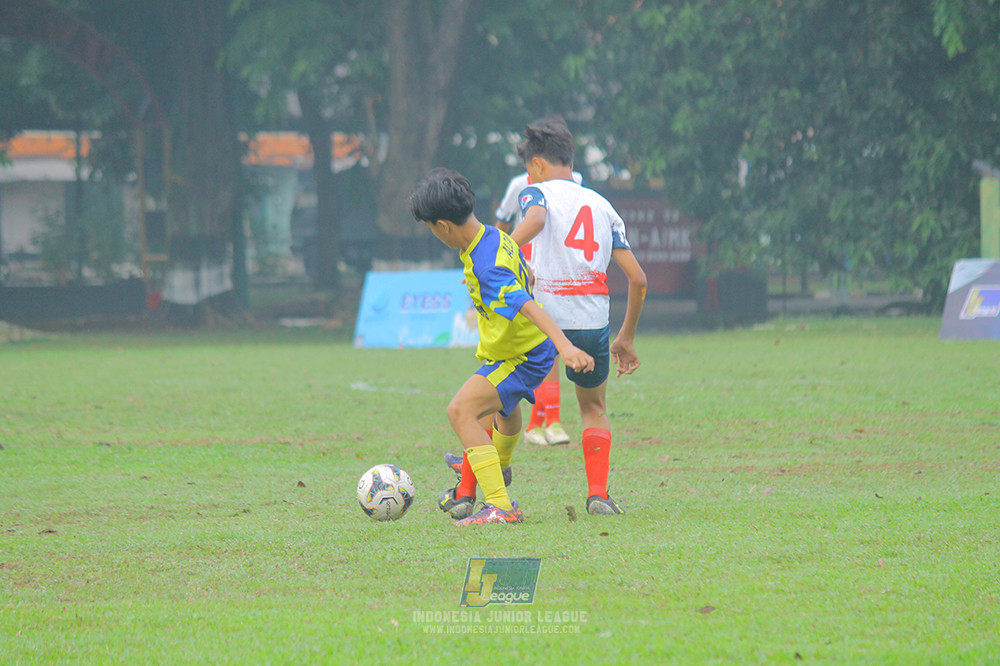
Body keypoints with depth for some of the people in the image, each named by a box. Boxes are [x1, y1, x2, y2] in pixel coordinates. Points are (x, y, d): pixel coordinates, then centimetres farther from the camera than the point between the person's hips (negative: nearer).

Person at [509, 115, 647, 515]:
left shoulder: (538, 192, 5)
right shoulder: (603, 206, 19)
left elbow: (535, 219, -23)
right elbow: (638, 279, 16)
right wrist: (626, 339, 25)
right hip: (593, 324, 4)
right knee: (594, 410, 26)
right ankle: (598, 495, 10)